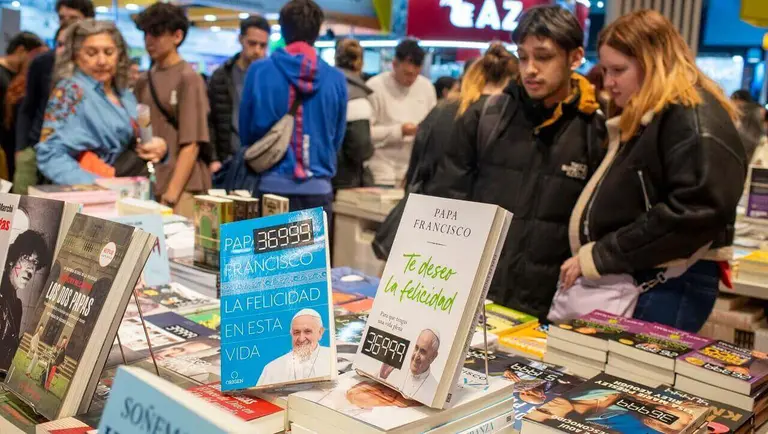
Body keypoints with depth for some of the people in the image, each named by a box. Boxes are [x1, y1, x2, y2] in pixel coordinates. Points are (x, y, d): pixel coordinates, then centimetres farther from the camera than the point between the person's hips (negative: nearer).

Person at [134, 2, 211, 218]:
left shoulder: (189, 79, -6)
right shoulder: (143, 81, 11)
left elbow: (191, 144, -10)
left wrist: (171, 193, -14)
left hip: (182, 188, -5)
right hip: (148, 184, 5)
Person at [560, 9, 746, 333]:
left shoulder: (693, 119, -12)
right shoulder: (639, 121, 18)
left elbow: (692, 213, -23)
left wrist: (597, 258, -18)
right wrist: (587, 258, 7)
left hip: (669, 286, -9)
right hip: (625, 280, 9)